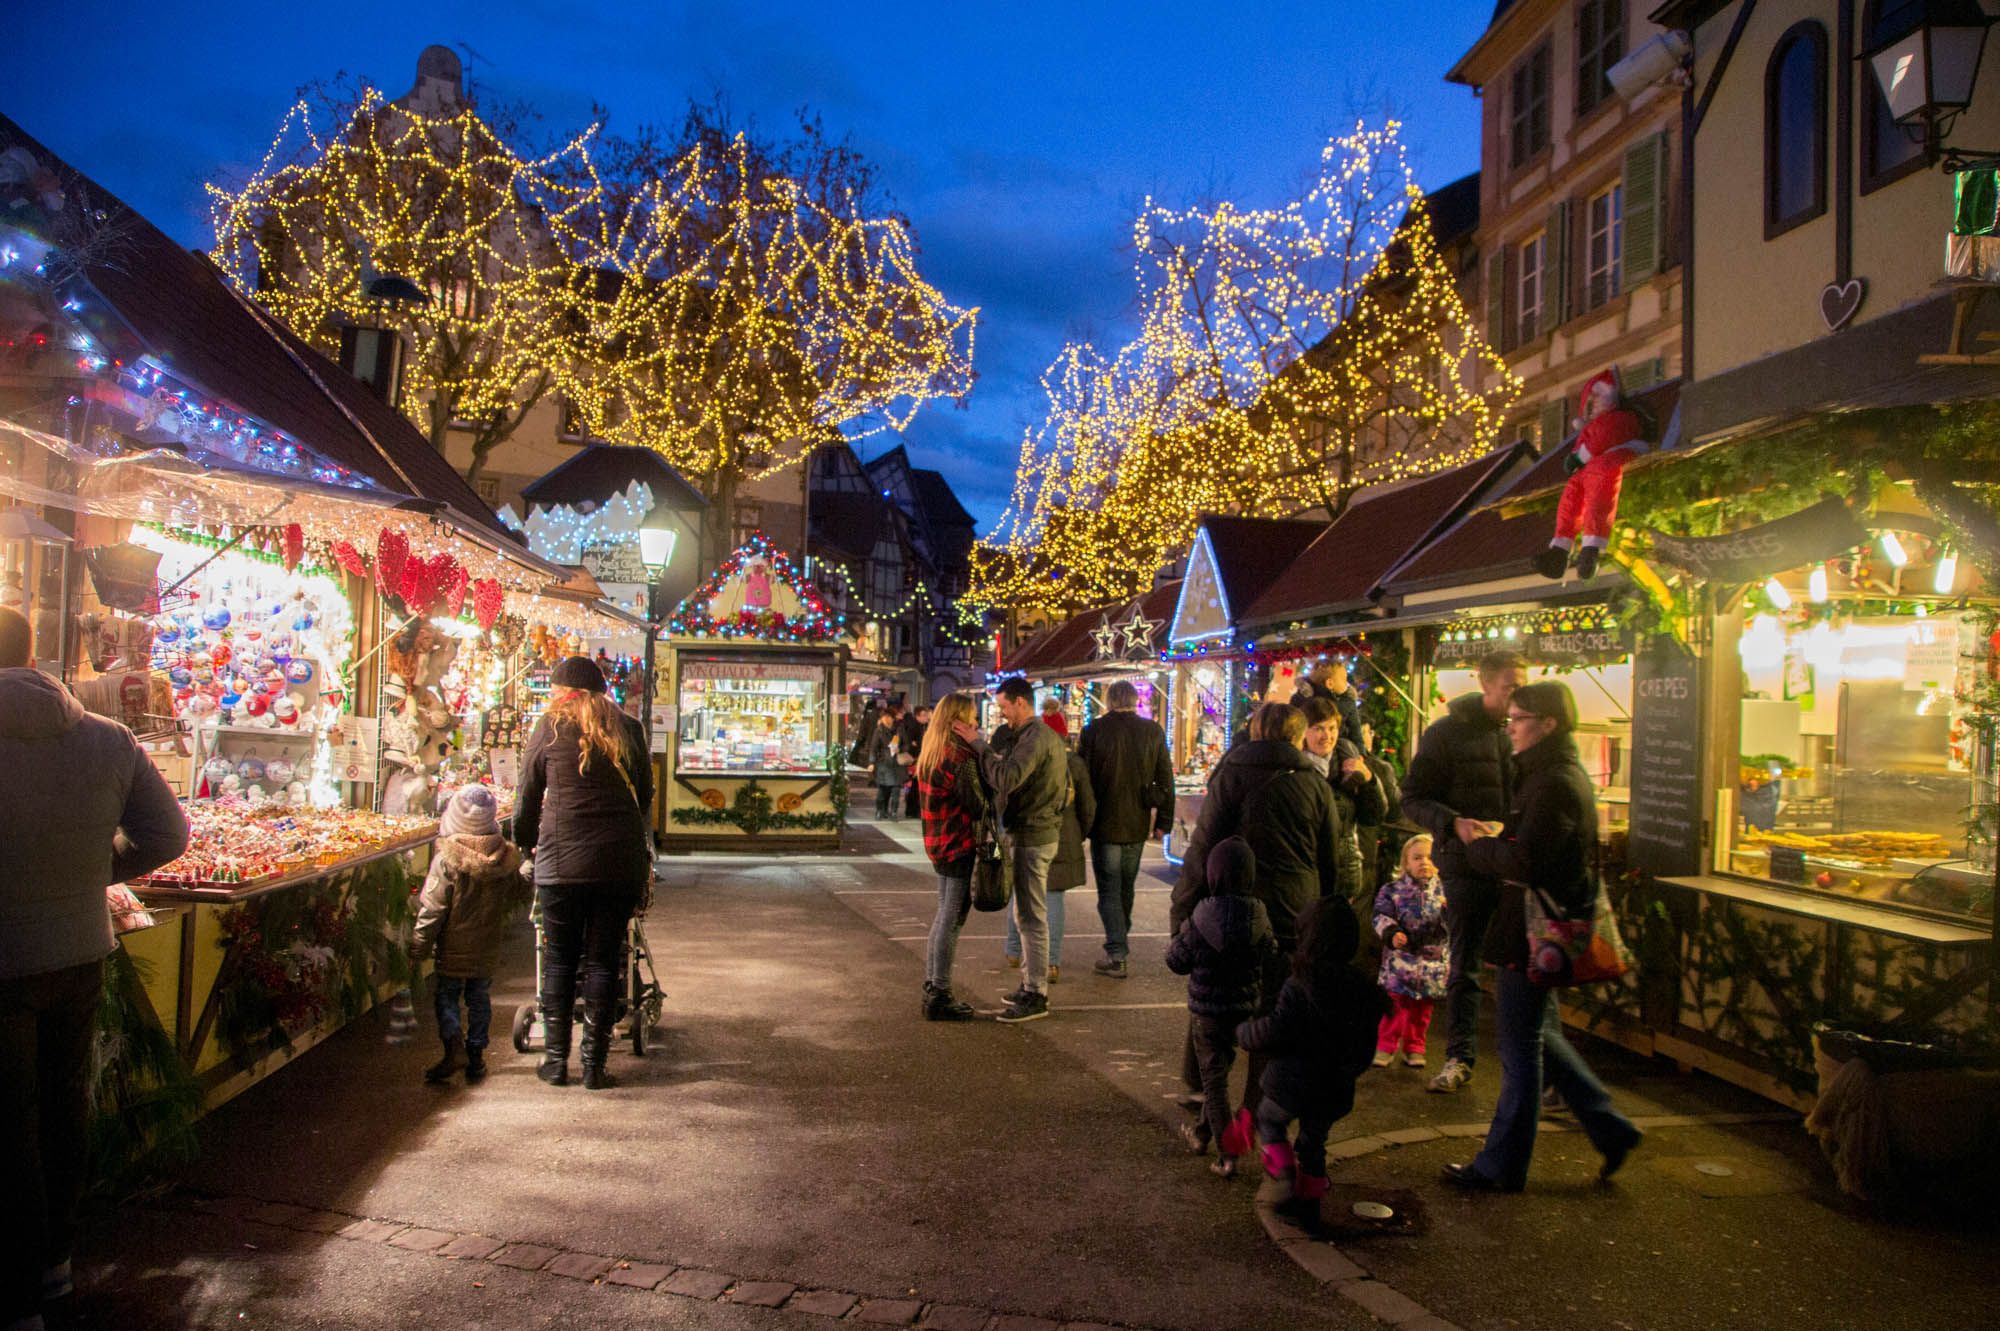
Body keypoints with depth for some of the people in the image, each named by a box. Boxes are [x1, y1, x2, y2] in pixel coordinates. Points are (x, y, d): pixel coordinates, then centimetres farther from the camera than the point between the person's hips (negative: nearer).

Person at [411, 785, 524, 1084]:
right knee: (480, 999, 14)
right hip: (488, 947, 4)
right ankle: (475, 1056, 18)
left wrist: (419, 946, -5)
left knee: (445, 995, 10)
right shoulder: (508, 858, -5)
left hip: (453, 949, -4)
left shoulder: (446, 859, -17)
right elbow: (511, 902, 8)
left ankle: (452, 1042, -9)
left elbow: (432, 908, -14)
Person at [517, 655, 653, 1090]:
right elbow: (644, 796, 16)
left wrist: (526, 844, 26)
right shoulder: (627, 730, 9)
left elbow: (528, 799, 9)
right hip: (622, 861, 1)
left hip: (562, 859, -1)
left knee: (560, 961, 10)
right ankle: (594, 1065, 9)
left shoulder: (550, 727, 3)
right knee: (603, 962, 7)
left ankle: (556, 1061, 14)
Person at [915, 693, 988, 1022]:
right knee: (952, 920, -2)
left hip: (939, 843, 9)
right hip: (961, 845, -9)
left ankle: (932, 988, 27)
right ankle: (940, 997, 4)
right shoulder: (961, 757, -19)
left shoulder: (930, 754, 10)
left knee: (943, 916, 19)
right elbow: (978, 806, -18)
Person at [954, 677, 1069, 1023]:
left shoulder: (1035, 737, -18)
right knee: (1026, 915, 18)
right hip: (1033, 833, 11)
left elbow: (1007, 779, -30)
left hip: (1031, 837, -11)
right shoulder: (1045, 735, 16)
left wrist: (978, 744, -24)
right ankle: (1031, 984, 27)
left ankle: (1036, 996, 0)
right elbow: (1008, 775, 15)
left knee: (1031, 917, -6)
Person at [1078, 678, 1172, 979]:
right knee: (1126, 885, 20)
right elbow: (1165, 779, 2)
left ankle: (1116, 956, -4)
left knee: (1109, 889, 3)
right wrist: (1163, 819, 9)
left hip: (1105, 823, -3)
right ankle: (1121, 938, 35)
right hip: (1137, 824, 3)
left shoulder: (1093, 731, -10)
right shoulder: (1153, 731, -1)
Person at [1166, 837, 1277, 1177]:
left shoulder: (1201, 920, -19)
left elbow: (1177, 962, -9)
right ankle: (1201, 1132, 37)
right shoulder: (1259, 917, -12)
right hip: (1245, 1008, 3)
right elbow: (1270, 960, -1)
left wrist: (1177, 939, 10)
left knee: (1214, 1078, 7)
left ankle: (1226, 1154, 3)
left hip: (1207, 1011, -3)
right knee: (1220, 1070, 22)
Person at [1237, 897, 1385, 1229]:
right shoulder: (1364, 989, -3)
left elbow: (1274, 1031, -24)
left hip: (1292, 1082, -5)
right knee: (1313, 1141, 23)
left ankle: (1285, 1174, 7)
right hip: (1337, 1089, 5)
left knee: (1269, 1119, 21)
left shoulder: (1299, 986, -23)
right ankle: (1308, 1202, 29)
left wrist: (1244, 1032, -4)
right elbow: (1366, 1042, 6)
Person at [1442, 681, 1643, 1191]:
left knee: (1520, 1045, 1)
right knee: (1534, 1033, 21)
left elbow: (1525, 862, -27)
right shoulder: (1558, 775, 13)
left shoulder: (1554, 785, -21)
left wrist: (1478, 847, -10)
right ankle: (1610, 1129, 28)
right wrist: (1493, 842, 3)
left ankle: (1502, 1167, 13)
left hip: (1535, 933, -10)